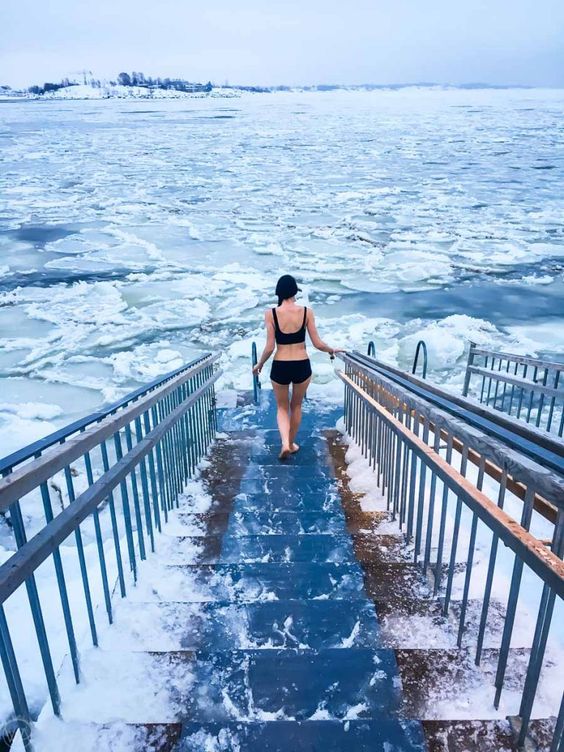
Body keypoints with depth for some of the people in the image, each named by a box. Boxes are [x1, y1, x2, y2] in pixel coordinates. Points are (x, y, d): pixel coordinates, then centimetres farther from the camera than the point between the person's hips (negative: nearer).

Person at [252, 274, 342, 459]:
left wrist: (259, 365, 8)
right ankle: (292, 443, 35)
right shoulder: (306, 312, -6)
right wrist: (332, 350, 15)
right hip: (302, 366, 1)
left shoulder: (271, 313, -9)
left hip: (280, 367, -1)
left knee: (282, 408, 18)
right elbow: (317, 343, -5)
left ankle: (285, 443, -2)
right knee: (296, 406, 22)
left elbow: (269, 347, -9)